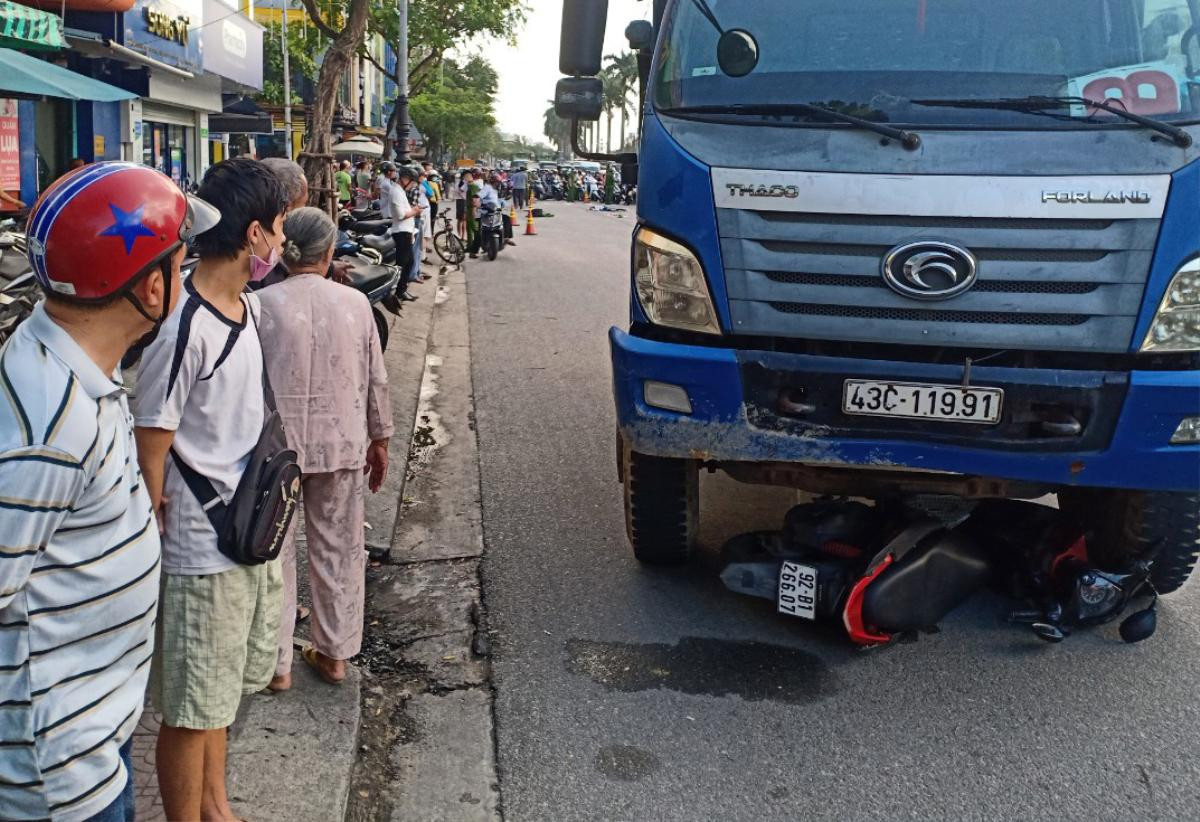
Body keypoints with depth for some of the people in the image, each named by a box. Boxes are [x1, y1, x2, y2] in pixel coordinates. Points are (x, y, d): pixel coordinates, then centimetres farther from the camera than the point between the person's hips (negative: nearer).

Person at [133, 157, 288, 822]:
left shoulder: (248, 305, 4)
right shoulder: (182, 326, -24)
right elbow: (149, 454, -19)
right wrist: (149, 558, -13)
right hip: (201, 553, -8)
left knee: (217, 695, 25)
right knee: (191, 711, 9)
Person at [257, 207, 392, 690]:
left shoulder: (263, 305, -11)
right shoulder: (355, 303, -3)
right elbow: (376, 380, 3)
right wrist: (379, 438, 16)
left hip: (276, 445, -2)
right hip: (342, 444, 2)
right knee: (339, 549, 15)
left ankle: (276, 663, 20)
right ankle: (334, 654, 27)